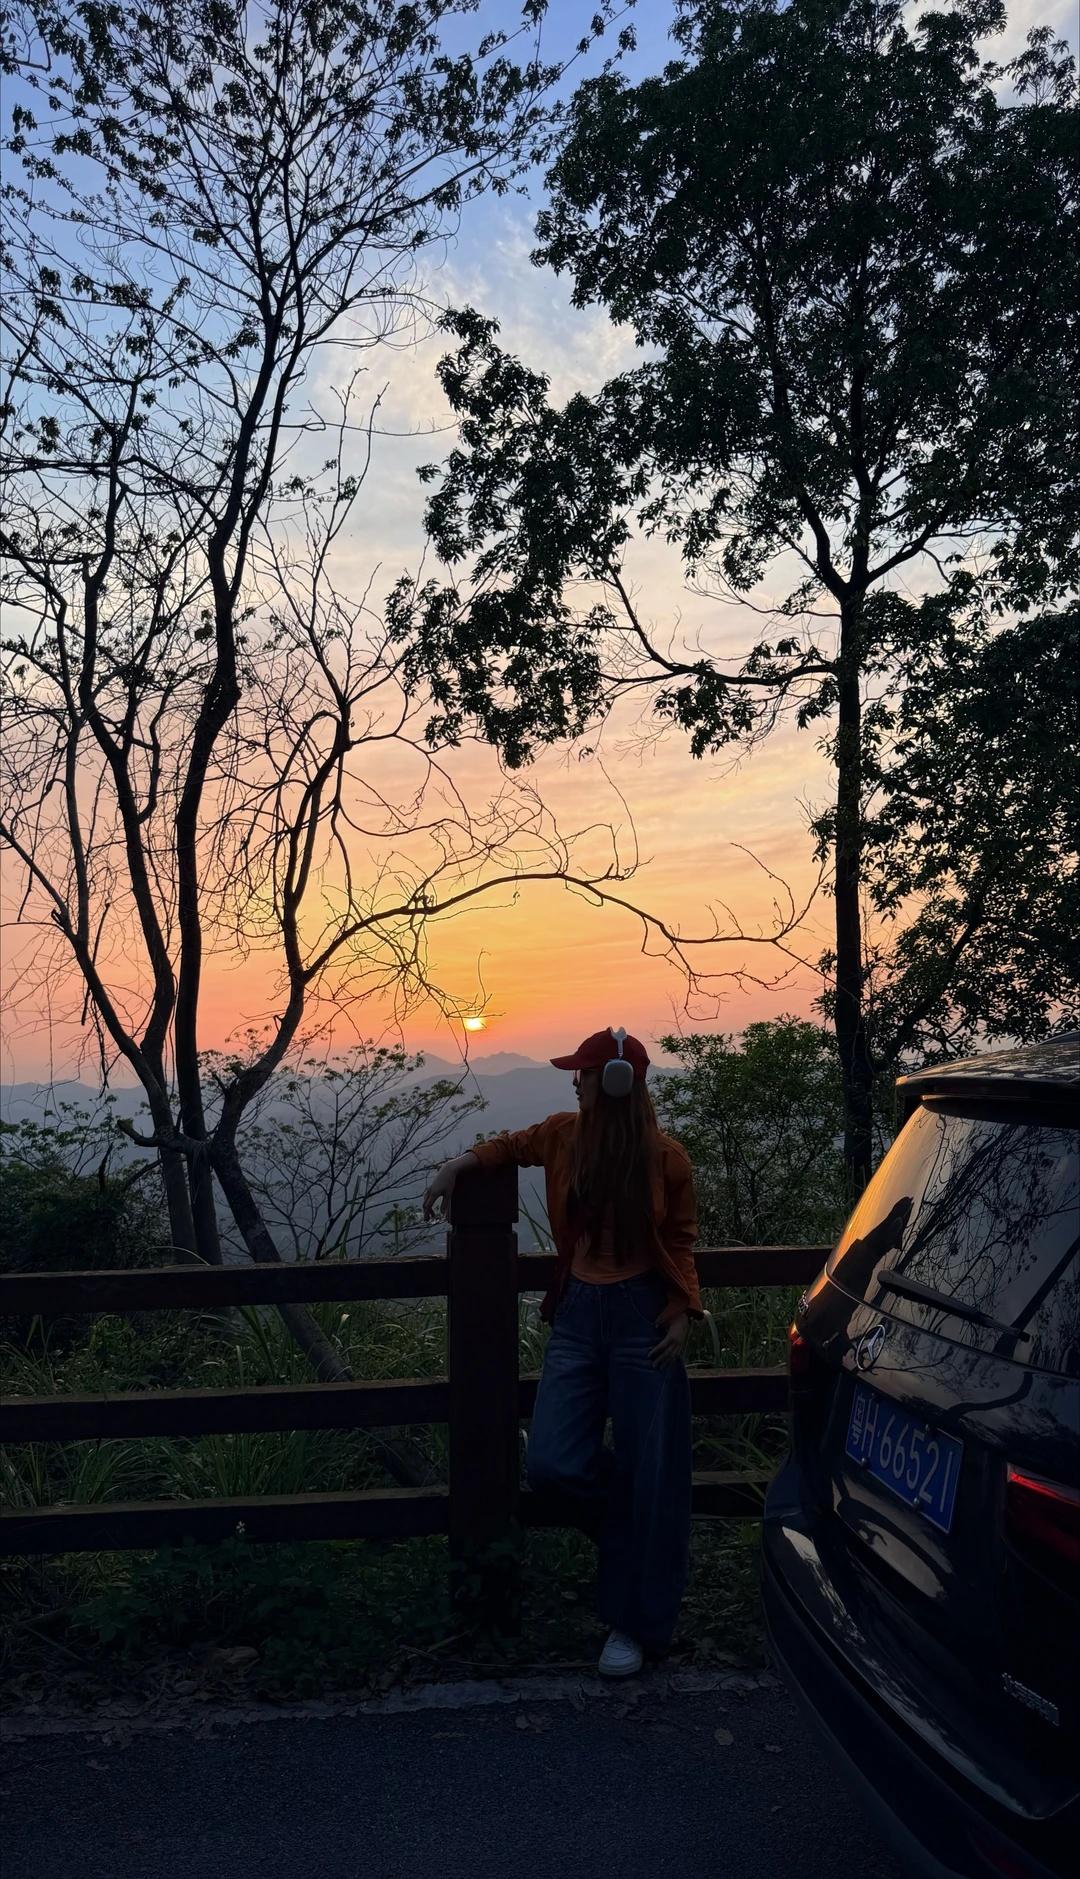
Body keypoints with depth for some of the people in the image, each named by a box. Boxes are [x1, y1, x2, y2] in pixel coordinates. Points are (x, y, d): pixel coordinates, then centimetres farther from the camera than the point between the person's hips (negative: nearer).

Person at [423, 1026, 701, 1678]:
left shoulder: (664, 1157, -8)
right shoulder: (564, 1134, 1)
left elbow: (681, 1244, 1)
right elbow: (514, 1145, 22)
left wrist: (683, 1313, -11)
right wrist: (461, 1164, 6)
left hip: (642, 1318, -4)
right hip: (578, 1313, 4)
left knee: (645, 1474, 3)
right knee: (551, 1462, -4)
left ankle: (637, 1624, 21)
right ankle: (657, 1542, 26)